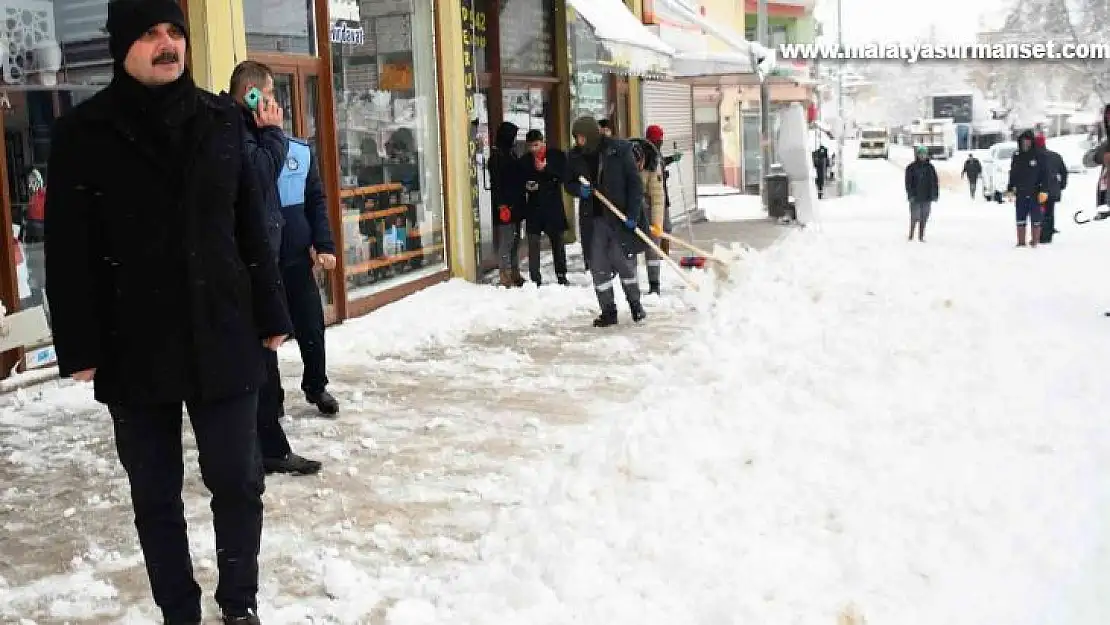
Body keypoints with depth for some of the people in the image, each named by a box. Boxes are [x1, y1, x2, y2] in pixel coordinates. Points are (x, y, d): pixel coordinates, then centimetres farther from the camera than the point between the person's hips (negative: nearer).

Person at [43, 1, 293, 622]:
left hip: (223, 339, 1)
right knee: (156, 495, 11)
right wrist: (80, 348, -7)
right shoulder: (82, 134, -4)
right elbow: (69, 253, -4)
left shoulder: (221, 120, 3)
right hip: (133, 350, -1)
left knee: (238, 481, 7)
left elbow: (251, 227, 7)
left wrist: (270, 316, 6)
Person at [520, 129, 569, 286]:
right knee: (533, 243, -3)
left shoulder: (557, 156, 0)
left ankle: (561, 276, 20)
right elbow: (520, 183, 10)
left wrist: (547, 168, -22)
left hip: (553, 206, -1)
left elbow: (563, 176, -9)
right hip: (533, 207, 1)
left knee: (557, 241, 9)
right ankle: (535, 278, 1)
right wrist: (526, 186, -12)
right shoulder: (525, 161, 6)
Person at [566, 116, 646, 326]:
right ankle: (608, 311, 13)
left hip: (619, 216, -4)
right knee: (598, 265, 3)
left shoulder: (619, 150, -9)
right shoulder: (576, 156, 3)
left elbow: (635, 183, -7)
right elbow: (569, 183, 15)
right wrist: (579, 189, -10)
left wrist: (633, 213, -13)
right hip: (593, 218, 4)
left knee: (624, 261, 2)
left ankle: (635, 303, 22)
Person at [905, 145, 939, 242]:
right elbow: (908, 182, -5)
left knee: (924, 218, 6)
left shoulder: (930, 167, 8)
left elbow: (935, 182, 10)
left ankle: (921, 236, 14)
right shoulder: (911, 167, -1)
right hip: (915, 198, -3)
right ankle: (911, 235, 11)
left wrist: (935, 194, 4)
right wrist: (910, 195, -13)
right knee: (914, 217, -3)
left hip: (927, 198, 3)